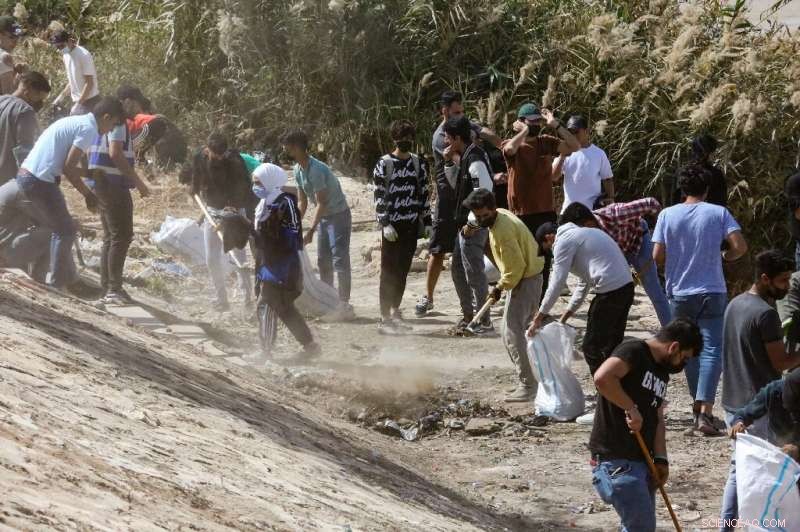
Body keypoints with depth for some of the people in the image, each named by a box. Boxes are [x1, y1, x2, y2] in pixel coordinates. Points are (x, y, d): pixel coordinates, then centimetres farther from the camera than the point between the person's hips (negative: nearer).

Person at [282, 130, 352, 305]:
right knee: (323, 261, 13)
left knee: (340, 261, -11)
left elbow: (321, 203, -26)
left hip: (338, 216, -10)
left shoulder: (316, 169, -26)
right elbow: (303, 202, 10)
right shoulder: (298, 170, 3)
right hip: (323, 217, 10)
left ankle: (344, 302, -10)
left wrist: (311, 230, -29)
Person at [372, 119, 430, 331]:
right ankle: (386, 317, -2)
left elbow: (424, 194, 13)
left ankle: (395, 309, 21)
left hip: (412, 226, 4)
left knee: (403, 271, 9)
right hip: (392, 226, -4)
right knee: (389, 272, -4)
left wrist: (427, 222, 9)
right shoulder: (384, 164, -3)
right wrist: (385, 224, -14)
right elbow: (379, 197, -6)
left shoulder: (418, 163, 9)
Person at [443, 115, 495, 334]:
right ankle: (469, 315, 27)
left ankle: (483, 321, 1)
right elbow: (456, 184, 26)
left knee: (474, 273, -5)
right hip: (465, 225, 11)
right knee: (458, 270, 18)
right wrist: (449, 163, 11)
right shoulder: (464, 157, 13)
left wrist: (473, 223, -22)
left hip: (474, 227, -11)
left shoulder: (474, 160, -18)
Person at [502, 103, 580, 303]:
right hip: (522, 215, -4)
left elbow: (575, 146, -3)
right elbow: (510, 149, -31)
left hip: (546, 213, 4)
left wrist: (555, 125, -8)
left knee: (544, 263, 8)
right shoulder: (513, 146, -6)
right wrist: (525, 130, -16)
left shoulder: (547, 143, 6)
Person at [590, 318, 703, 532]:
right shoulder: (633, 352, -11)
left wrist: (660, 459, 6)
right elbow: (602, 377, -30)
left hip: (641, 462, 10)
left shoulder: (662, 373, 18)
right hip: (616, 460, -10)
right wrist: (631, 409, -23)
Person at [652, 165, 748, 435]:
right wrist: (723, 257, 8)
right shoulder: (718, 213, -5)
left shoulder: (667, 215, -2)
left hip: (679, 293, 2)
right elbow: (740, 247, -13)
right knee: (712, 350, -5)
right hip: (712, 292, -2)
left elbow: (657, 256, -5)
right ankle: (705, 411, -19)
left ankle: (698, 407, 23)